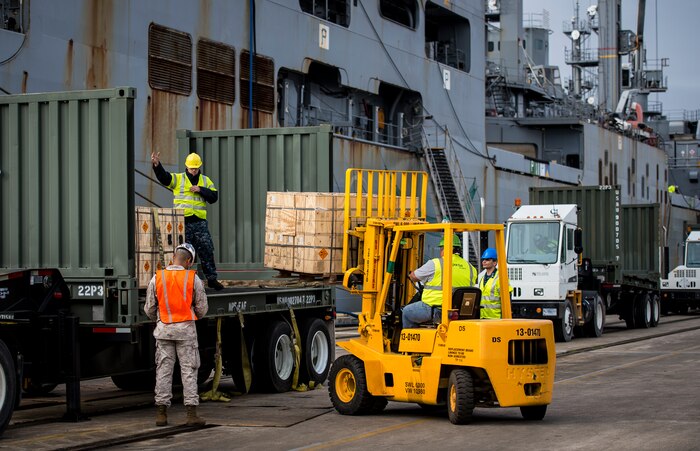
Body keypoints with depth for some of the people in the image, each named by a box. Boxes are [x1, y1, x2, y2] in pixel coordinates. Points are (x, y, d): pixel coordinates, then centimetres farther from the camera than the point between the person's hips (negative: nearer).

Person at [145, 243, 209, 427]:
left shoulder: (157, 278, -1)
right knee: (189, 370, 1)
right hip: (186, 329, -2)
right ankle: (192, 413, -2)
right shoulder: (193, 279, -5)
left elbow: (149, 309, 4)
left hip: (164, 329, 2)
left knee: (163, 370, 7)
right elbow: (202, 309, 0)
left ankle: (161, 413, 5)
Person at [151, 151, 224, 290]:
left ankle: (212, 278, 10)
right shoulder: (178, 179, 4)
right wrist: (157, 165, -33)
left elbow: (214, 196, 5)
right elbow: (163, 177, -14)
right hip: (182, 222, -2)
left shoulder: (206, 181, 13)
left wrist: (200, 190, -9)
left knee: (207, 250, 2)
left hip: (199, 221, 2)